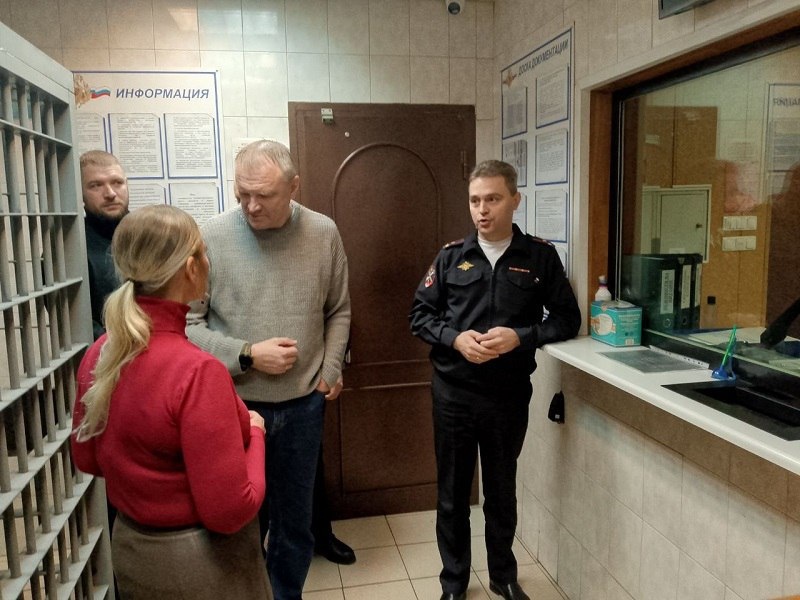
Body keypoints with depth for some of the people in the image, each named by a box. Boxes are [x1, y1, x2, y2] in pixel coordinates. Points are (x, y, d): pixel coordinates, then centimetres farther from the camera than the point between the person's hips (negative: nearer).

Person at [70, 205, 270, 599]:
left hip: (129, 546, 6)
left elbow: (87, 459, 8)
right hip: (200, 562, -6)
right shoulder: (197, 371, -29)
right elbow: (230, 512, -25)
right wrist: (254, 434, -11)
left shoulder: (99, 353, -7)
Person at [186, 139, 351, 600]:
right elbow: (187, 324, -10)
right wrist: (247, 355, -18)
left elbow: (338, 311, 7)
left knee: (296, 517, 19)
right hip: (234, 404, -2)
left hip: (303, 403, 2)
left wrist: (331, 369, 0)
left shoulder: (324, 233, -4)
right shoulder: (212, 237, -13)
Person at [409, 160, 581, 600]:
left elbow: (567, 319, 0)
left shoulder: (540, 256, -2)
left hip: (509, 395, 0)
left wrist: (520, 337, -16)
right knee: (452, 493, 13)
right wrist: (455, 339, -15)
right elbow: (420, 315, 4)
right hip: (453, 394, 1)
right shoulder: (451, 256, 0)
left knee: (502, 491, 17)